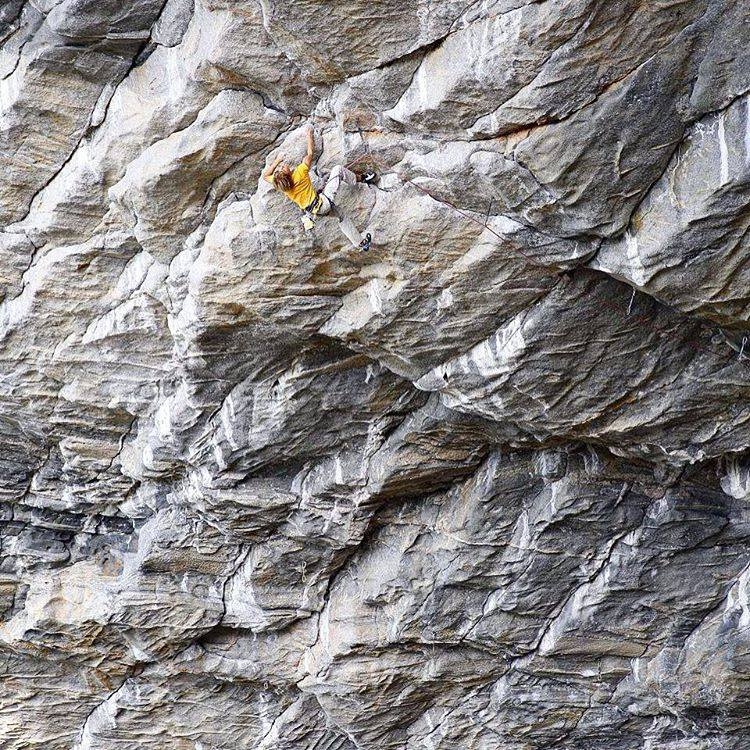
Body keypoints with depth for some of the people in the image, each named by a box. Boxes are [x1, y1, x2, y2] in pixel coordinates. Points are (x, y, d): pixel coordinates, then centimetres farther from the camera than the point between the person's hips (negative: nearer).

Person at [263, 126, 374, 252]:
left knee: (341, 216, 26)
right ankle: (359, 179, 26)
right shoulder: (299, 173, -24)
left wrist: (276, 161, 12)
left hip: (311, 211, 6)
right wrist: (310, 136, 3)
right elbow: (310, 153, -10)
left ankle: (360, 243, 32)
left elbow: (265, 175, 12)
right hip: (323, 202, -6)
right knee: (338, 170, 2)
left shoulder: (278, 183, -11)